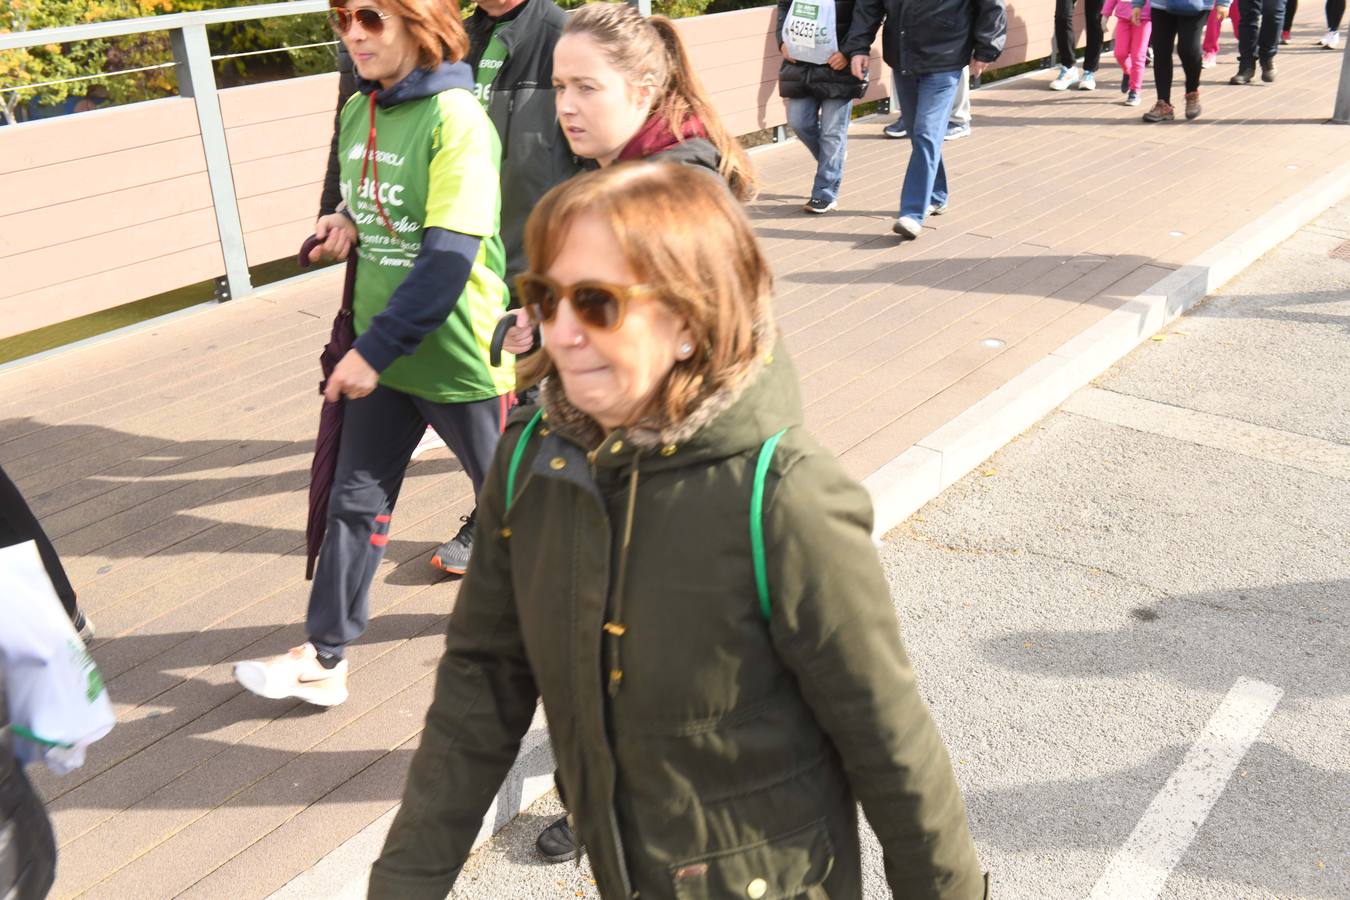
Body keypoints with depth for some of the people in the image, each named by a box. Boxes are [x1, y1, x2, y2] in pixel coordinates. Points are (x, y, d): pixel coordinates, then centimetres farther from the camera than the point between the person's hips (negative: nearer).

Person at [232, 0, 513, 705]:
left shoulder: (455, 118, -18)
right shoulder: (358, 111, 6)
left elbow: (449, 255, -24)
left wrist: (376, 348, -24)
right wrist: (348, 224, -4)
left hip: (459, 355, -7)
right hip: (379, 354, 7)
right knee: (356, 501, 11)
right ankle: (322, 658, 22)